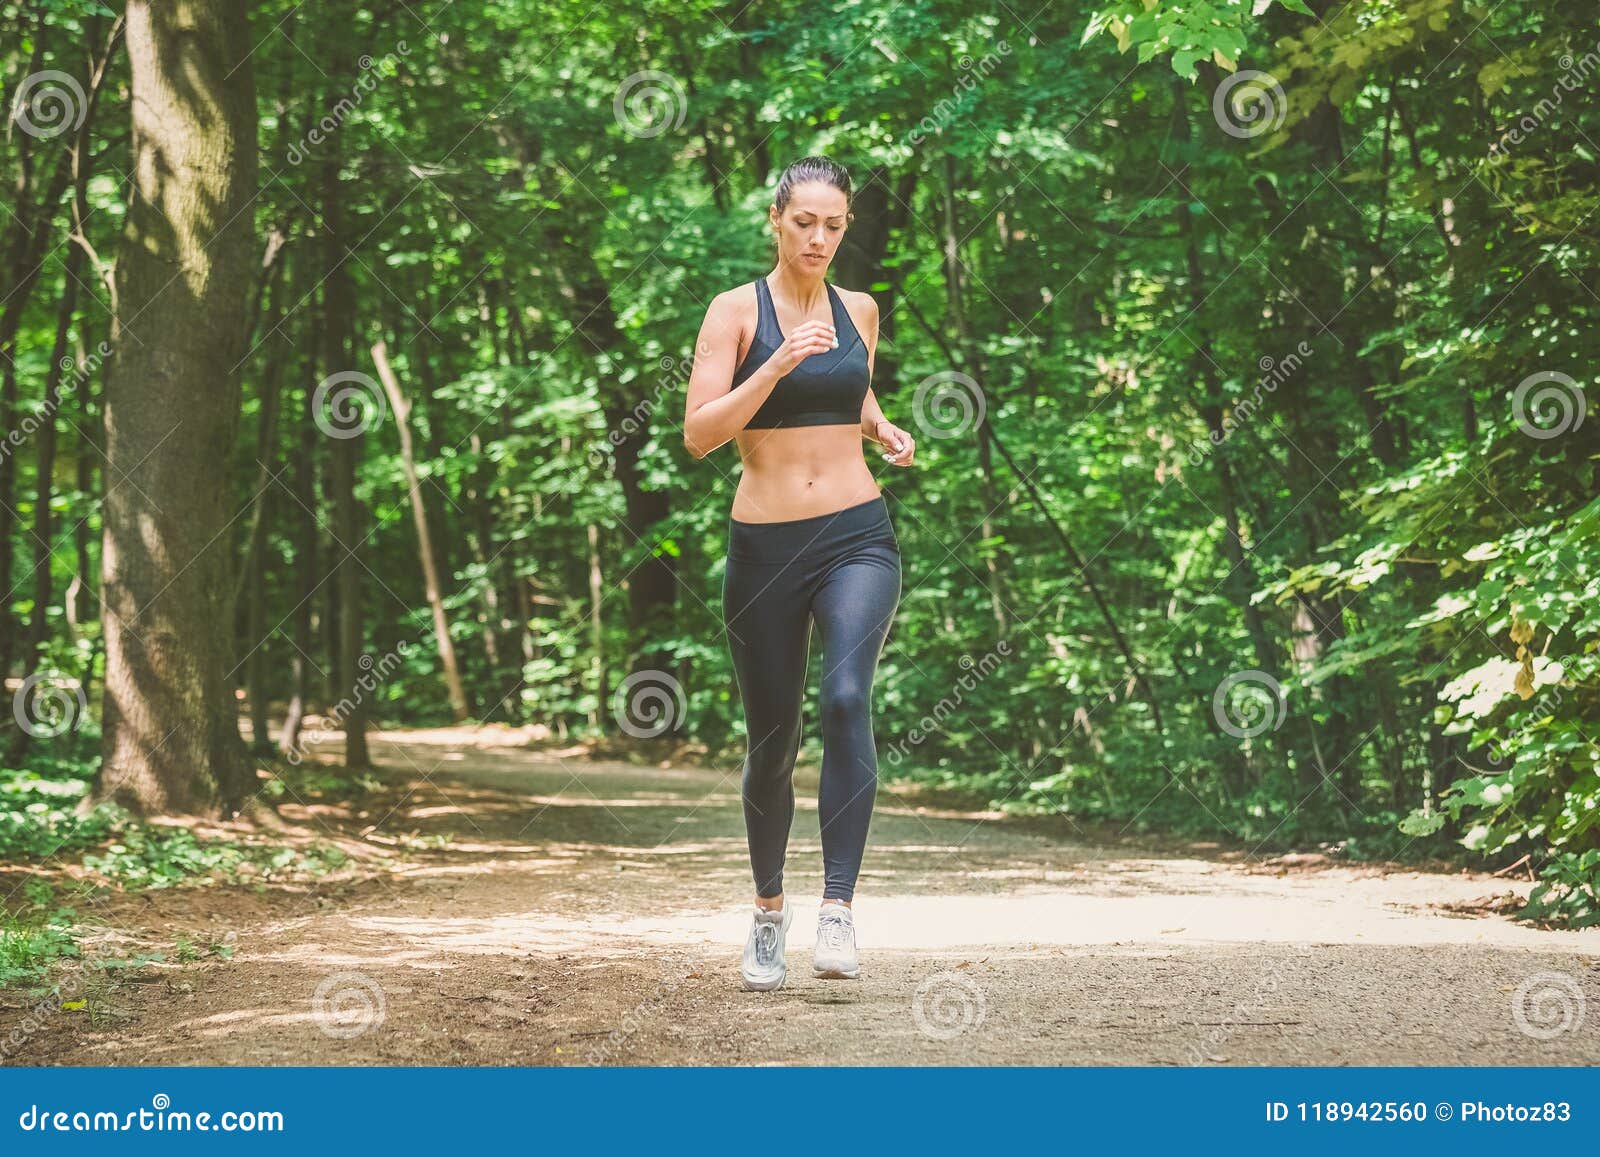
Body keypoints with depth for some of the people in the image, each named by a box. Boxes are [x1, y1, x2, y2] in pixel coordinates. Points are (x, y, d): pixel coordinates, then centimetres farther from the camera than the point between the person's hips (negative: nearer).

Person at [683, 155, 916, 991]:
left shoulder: (858, 311, 10)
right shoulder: (736, 311, -2)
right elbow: (698, 434, -11)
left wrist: (883, 429, 9)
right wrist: (778, 364, -21)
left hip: (857, 539, 1)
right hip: (764, 545, -1)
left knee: (845, 699, -24)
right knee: (771, 739, 8)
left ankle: (838, 908, -25)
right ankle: (769, 913, 30)